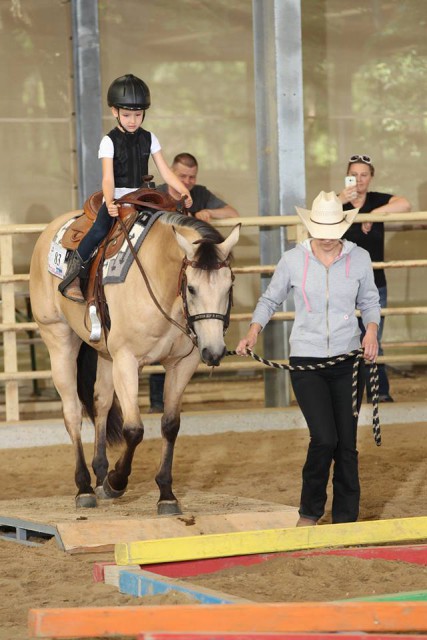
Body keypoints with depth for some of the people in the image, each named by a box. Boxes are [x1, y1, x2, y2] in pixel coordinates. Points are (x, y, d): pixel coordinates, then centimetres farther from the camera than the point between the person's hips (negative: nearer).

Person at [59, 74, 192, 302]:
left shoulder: (149, 139, 10)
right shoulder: (109, 141, -3)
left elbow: (165, 171, 9)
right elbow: (108, 177, -13)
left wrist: (183, 191, -9)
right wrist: (109, 202, -33)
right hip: (117, 197, -4)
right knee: (100, 229, -31)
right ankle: (72, 275, -24)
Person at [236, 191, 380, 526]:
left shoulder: (359, 258, 1)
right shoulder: (293, 260, -3)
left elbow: (369, 301, 13)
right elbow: (271, 299, 9)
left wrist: (372, 329, -6)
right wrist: (253, 332, -7)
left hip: (348, 359, 2)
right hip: (306, 360, -2)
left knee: (347, 442, 3)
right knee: (324, 438, -14)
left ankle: (346, 518, 17)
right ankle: (310, 511, 8)